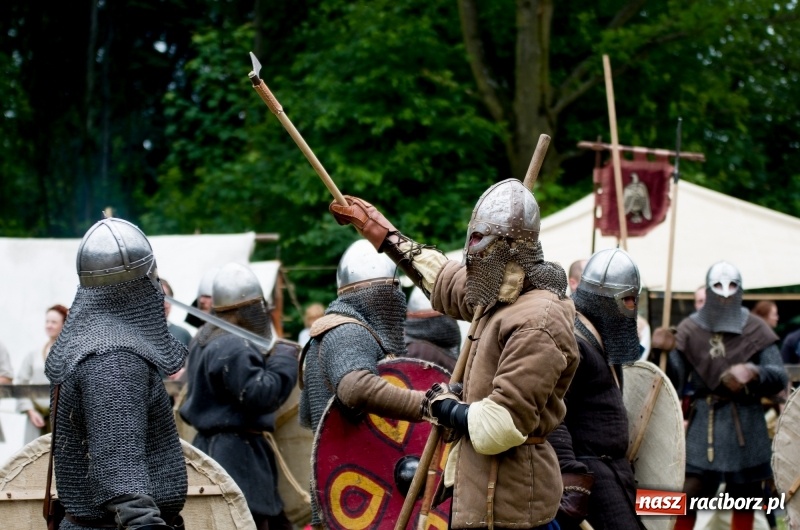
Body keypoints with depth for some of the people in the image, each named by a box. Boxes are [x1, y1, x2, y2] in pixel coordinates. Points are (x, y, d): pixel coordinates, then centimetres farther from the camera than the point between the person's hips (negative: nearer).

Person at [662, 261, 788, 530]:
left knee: (744, 497, 8)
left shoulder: (755, 329, 2)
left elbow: (780, 376, -5)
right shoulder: (690, 329, 3)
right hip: (704, 422, -1)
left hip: (745, 424, 1)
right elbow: (674, 381, -1)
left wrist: (754, 372, -25)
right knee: (687, 495, -9)